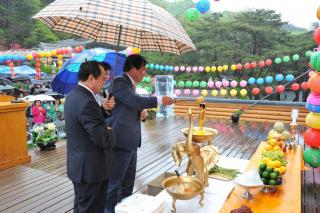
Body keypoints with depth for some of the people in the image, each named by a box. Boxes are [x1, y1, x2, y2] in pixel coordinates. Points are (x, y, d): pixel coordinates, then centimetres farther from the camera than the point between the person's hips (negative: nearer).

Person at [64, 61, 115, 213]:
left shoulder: (73, 95, 5)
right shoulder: (86, 101, -26)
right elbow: (102, 139, -26)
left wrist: (102, 109, 3)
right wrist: (110, 133, -6)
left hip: (78, 164, 10)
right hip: (90, 168, -10)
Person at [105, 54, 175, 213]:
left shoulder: (130, 85, 17)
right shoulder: (119, 82, -11)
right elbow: (135, 101, -27)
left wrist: (142, 115, 4)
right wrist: (160, 100, -20)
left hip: (130, 142, 10)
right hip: (120, 141, -10)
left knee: (128, 183, 19)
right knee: (114, 183, 2)